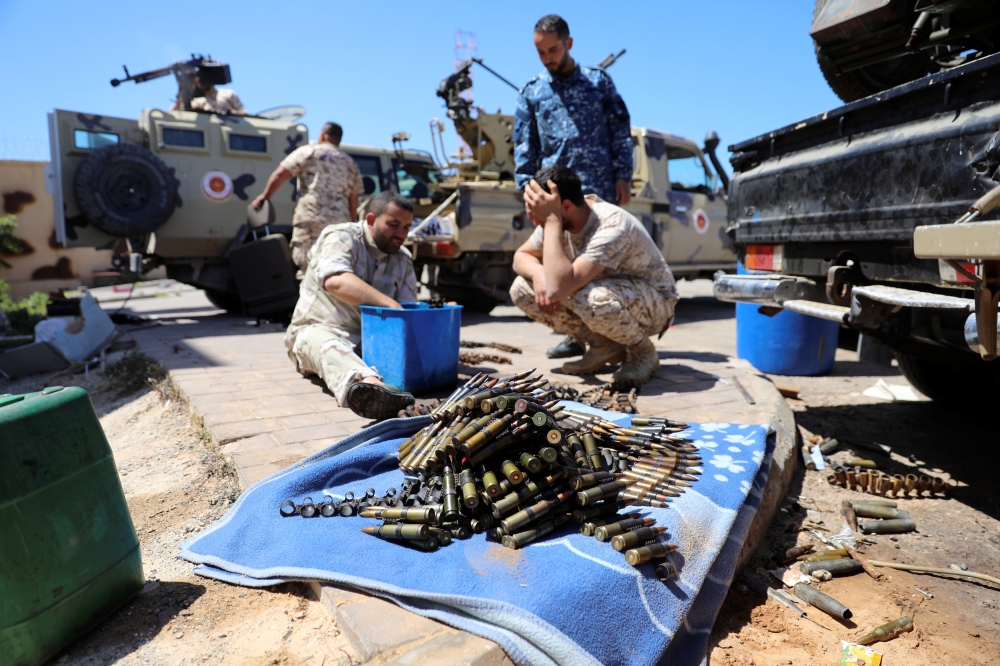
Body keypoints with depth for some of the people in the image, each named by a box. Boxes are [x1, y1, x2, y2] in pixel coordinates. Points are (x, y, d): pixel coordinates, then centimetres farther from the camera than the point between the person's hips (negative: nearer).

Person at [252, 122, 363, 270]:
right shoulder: (350, 163, 20)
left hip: (310, 218, -4)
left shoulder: (308, 152, 8)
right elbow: (353, 200, 16)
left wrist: (264, 197, 13)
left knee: (306, 262, -5)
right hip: (340, 222, 4)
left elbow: (280, 174, 2)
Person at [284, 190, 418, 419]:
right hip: (319, 329, -6)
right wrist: (391, 304, -33)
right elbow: (335, 281, -27)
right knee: (329, 346, -42)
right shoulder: (342, 238, -5)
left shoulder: (403, 260, 12)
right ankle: (369, 384, -73)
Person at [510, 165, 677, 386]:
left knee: (591, 298, -41)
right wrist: (538, 273, -22)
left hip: (653, 302, -7)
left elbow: (558, 290, -45)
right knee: (522, 289, -9)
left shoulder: (612, 228, -35)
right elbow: (521, 255, 1)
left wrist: (552, 220, -40)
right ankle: (603, 347, 3)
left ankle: (644, 353, -8)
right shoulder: (558, 217, -13)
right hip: (607, 290, 7)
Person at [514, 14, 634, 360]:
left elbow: (620, 131, 7)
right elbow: (525, 146, 9)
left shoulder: (598, 80, 11)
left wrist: (623, 176, -3)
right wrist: (527, 187, -1)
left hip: (600, 187, -1)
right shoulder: (531, 91, 14)